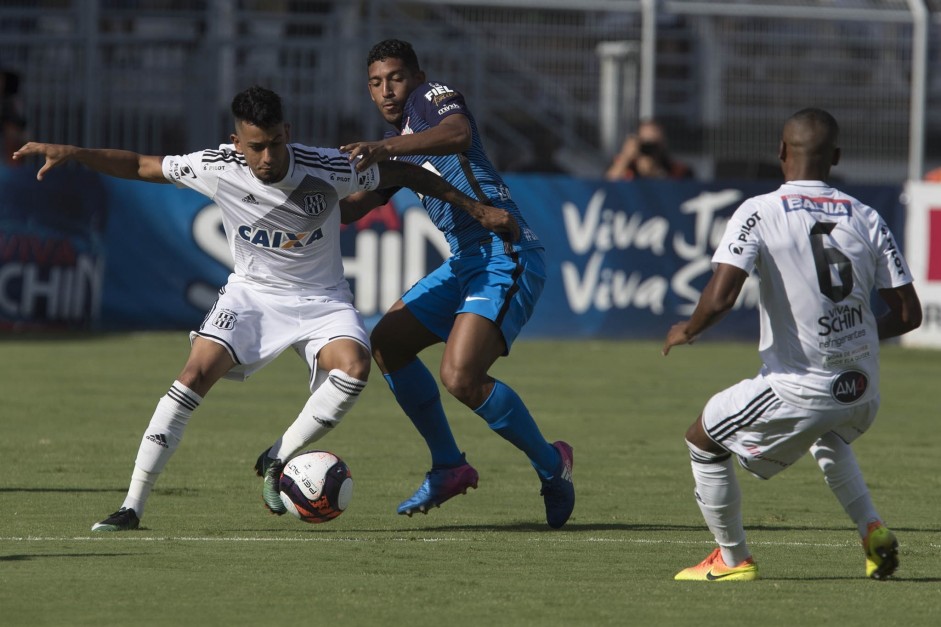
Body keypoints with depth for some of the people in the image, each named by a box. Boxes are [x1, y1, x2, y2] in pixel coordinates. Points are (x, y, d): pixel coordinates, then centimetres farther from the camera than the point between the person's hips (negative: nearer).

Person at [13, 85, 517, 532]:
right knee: (198, 372, -22)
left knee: (354, 364, -30)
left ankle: (277, 461, -9)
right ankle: (132, 506, -19)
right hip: (251, 292, 0)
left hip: (320, 299, 0)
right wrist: (71, 154, -16)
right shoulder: (218, 169, -17)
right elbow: (139, 166, -5)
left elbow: (405, 174, -6)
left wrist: (477, 209, -3)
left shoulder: (329, 168, -21)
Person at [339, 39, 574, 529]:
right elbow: (357, 205, 27)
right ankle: (449, 466, 20)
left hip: (505, 254, -10)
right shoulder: (400, 143, 23)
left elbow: (459, 134, -29)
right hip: (465, 261, 10)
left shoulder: (433, 97, -5)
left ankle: (550, 465, -2)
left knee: (460, 377, -23)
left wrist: (386, 148, -41)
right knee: (387, 342, 11)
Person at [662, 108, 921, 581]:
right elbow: (908, 314, 1)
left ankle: (733, 559, 26)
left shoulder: (759, 213, -10)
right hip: (862, 394, 5)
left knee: (704, 441, 21)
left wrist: (687, 330, -1)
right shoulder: (866, 219, 1)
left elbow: (721, 296, -22)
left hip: (797, 390, -5)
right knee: (829, 441, 40)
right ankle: (871, 529, 21)